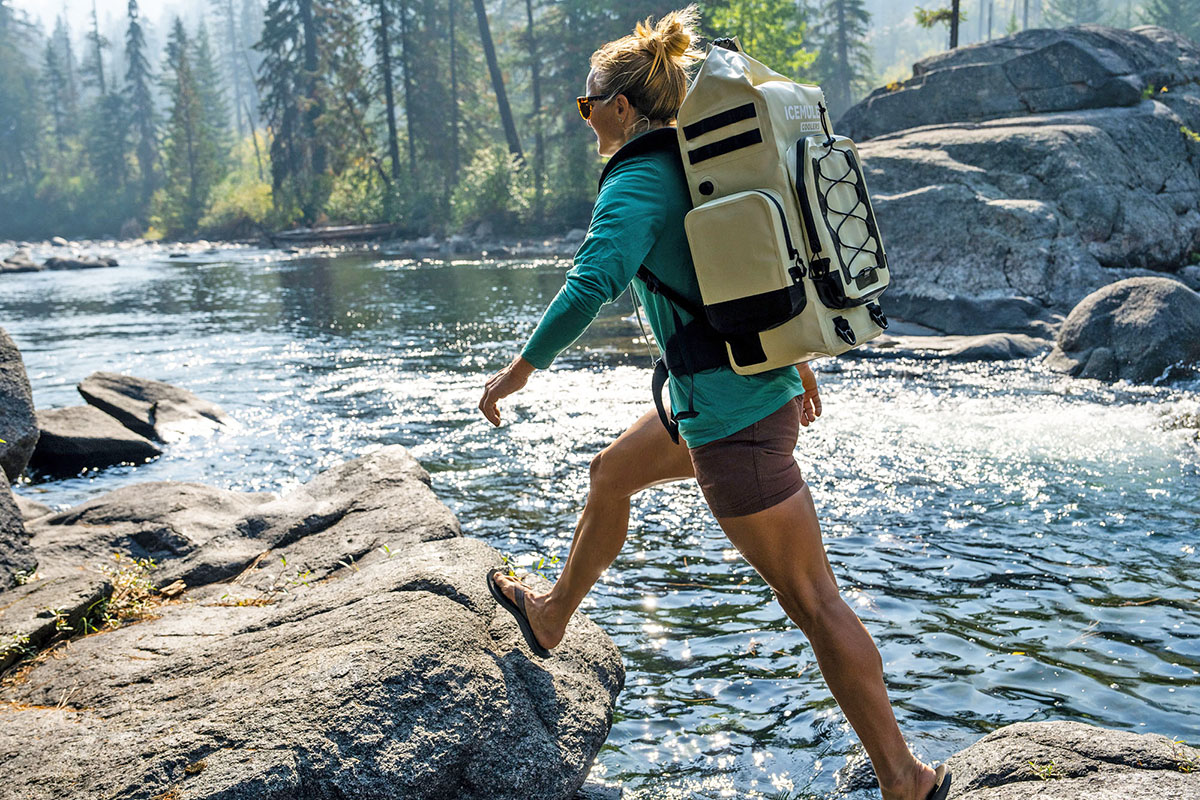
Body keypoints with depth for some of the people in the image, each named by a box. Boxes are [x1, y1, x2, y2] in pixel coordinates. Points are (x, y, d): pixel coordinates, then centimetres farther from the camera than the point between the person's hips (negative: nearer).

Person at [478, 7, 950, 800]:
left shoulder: (637, 180, -15)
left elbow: (594, 281, -30)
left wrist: (522, 367, -19)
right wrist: (798, 359, 27)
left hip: (733, 417, -10)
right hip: (766, 385, 10)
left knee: (813, 601, 1)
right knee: (610, 475, 27)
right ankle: (550, 615, 47)